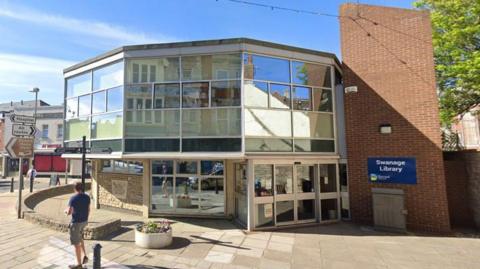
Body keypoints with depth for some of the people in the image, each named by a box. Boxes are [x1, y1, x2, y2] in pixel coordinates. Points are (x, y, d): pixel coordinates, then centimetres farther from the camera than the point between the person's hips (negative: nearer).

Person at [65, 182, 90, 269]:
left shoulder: (73, 198, -19)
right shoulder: (87, 197, 0)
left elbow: (69, 212, -19)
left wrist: (66, 211, 5)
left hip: (76, 222, -7)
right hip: (84, 221, 7)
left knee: (76, 243, 6)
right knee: (80, 238, 29)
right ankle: (85, 256, 23)